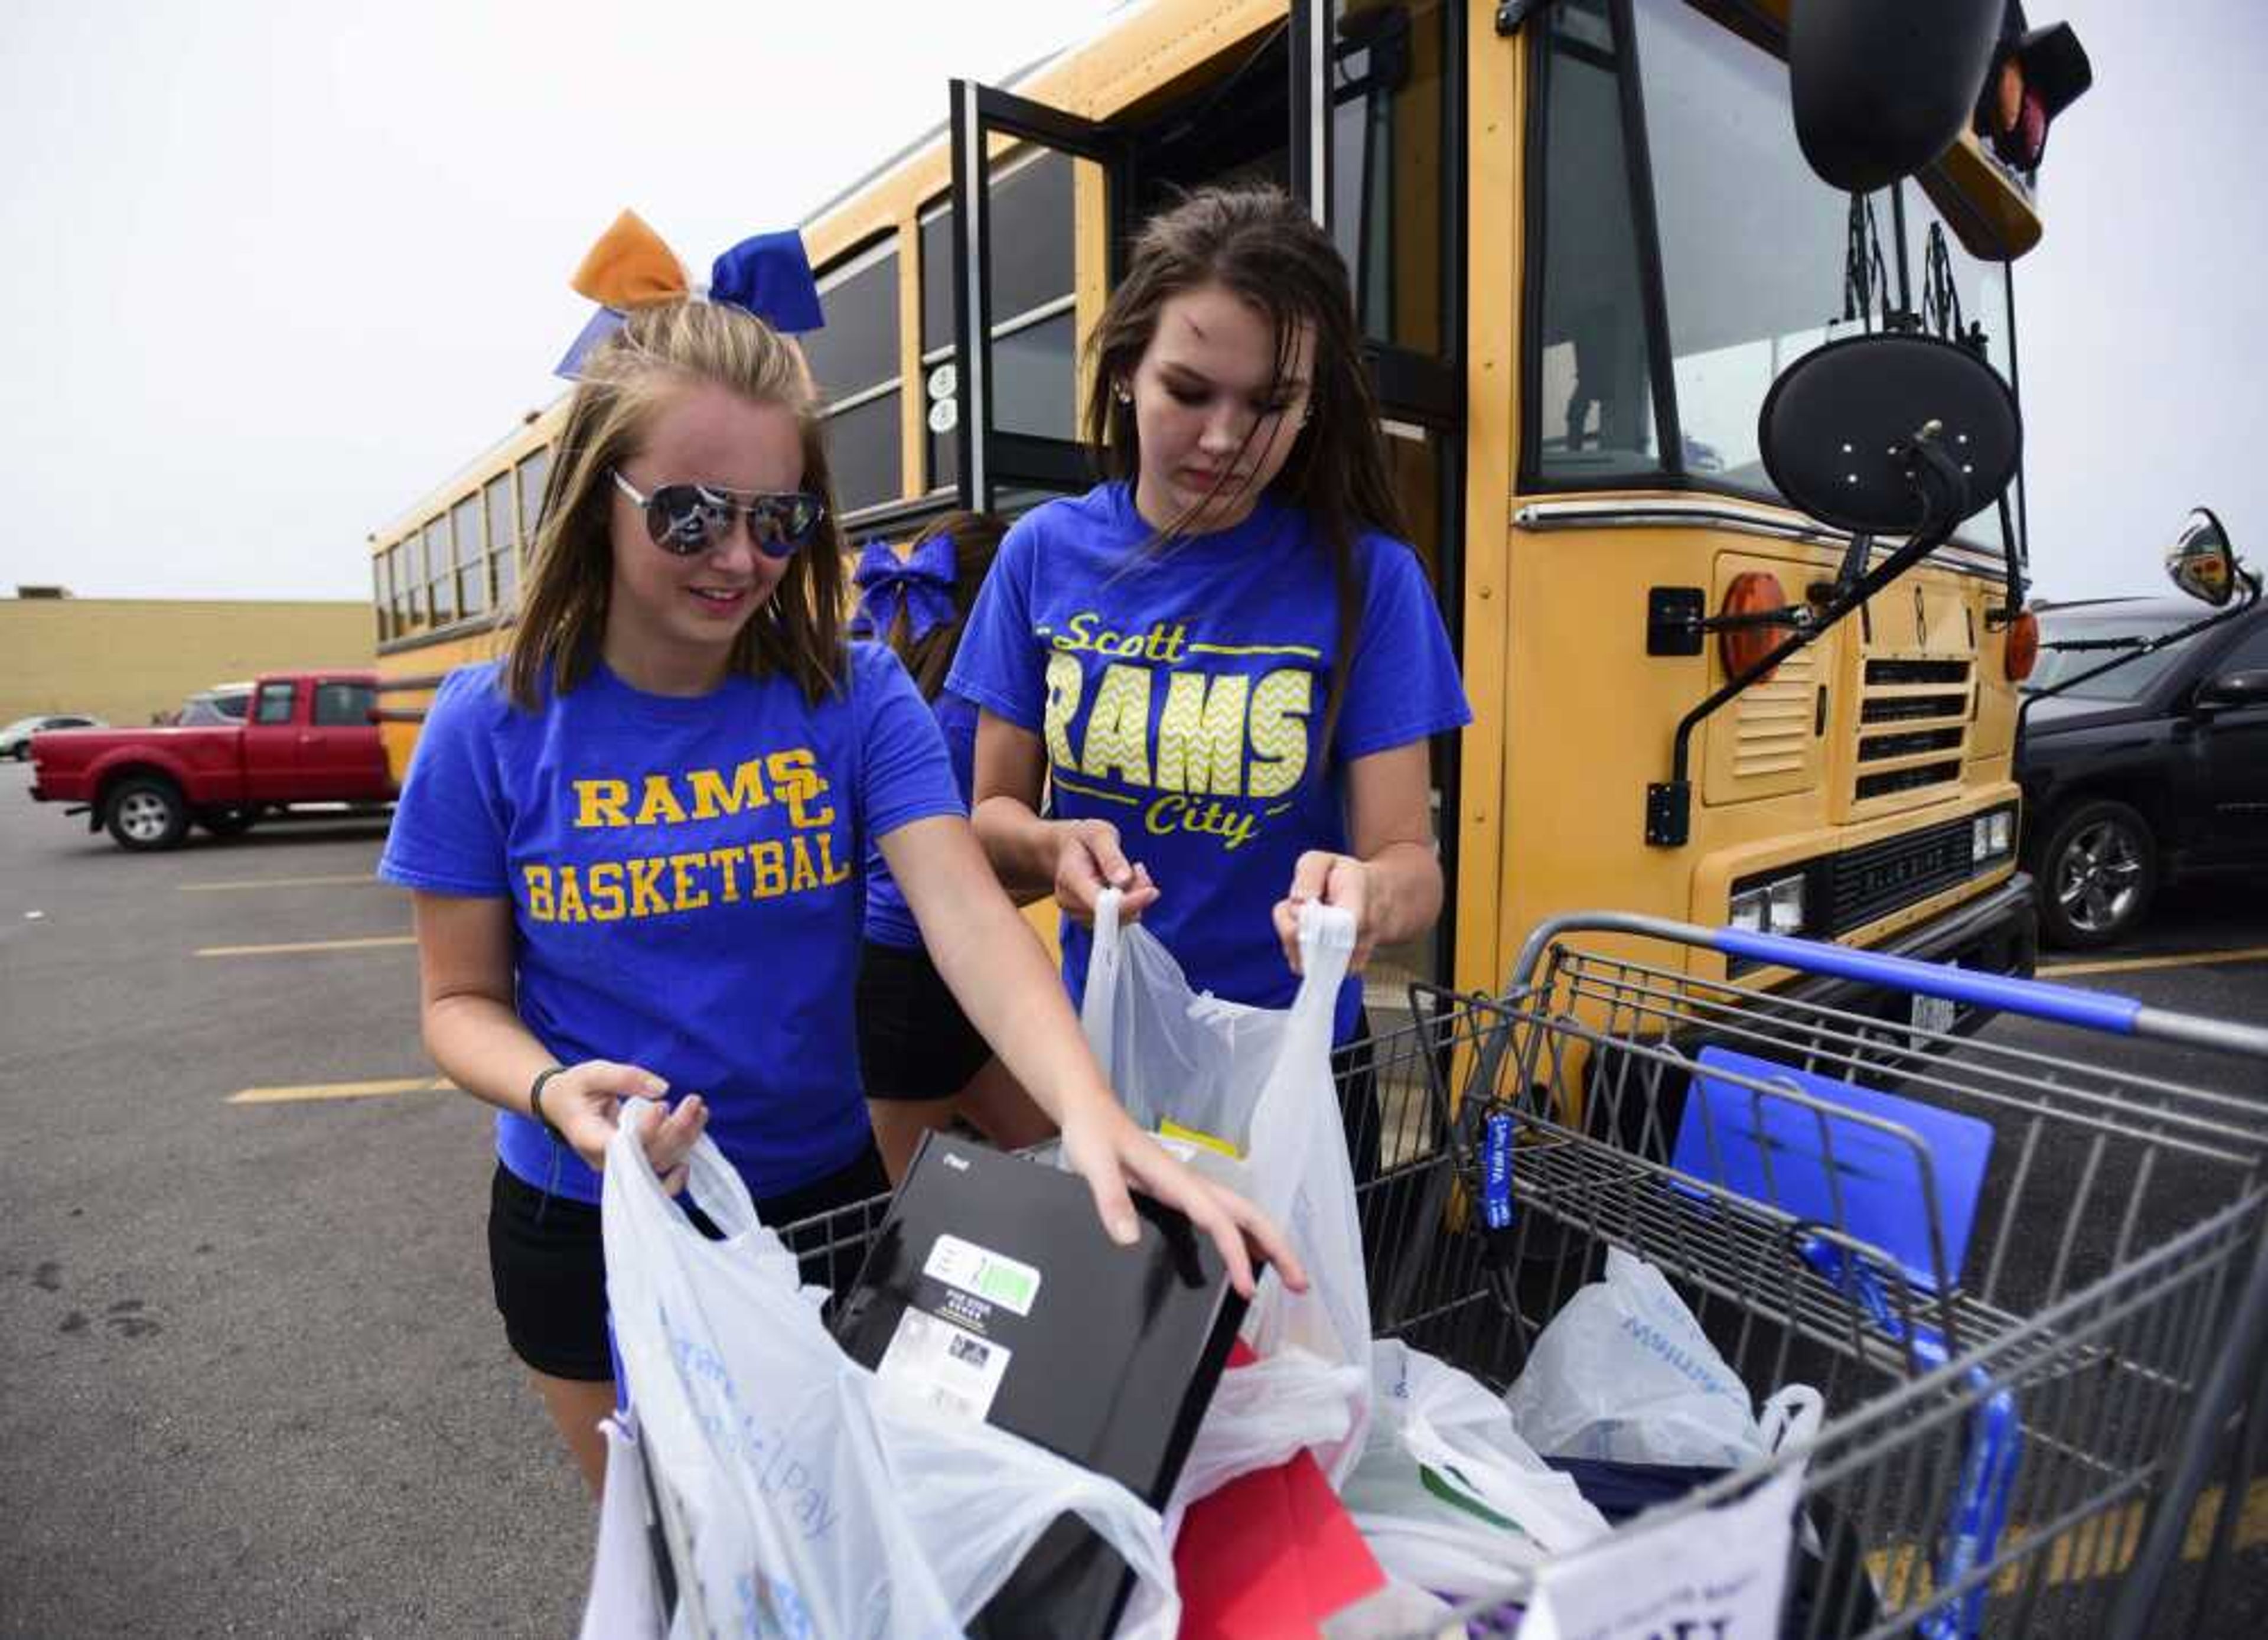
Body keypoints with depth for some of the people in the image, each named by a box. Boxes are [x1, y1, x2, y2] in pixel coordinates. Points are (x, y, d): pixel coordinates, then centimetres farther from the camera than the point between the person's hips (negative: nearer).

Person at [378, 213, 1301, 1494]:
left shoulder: (858, 701, -14)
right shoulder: (494, 730, -13)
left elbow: (972, 919, -26)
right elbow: (462, 1000, -5)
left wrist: (1093, 1119, -42)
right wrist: (553, 1090, -27)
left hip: (825, 1204, 1)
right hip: (593, 1232, 0)